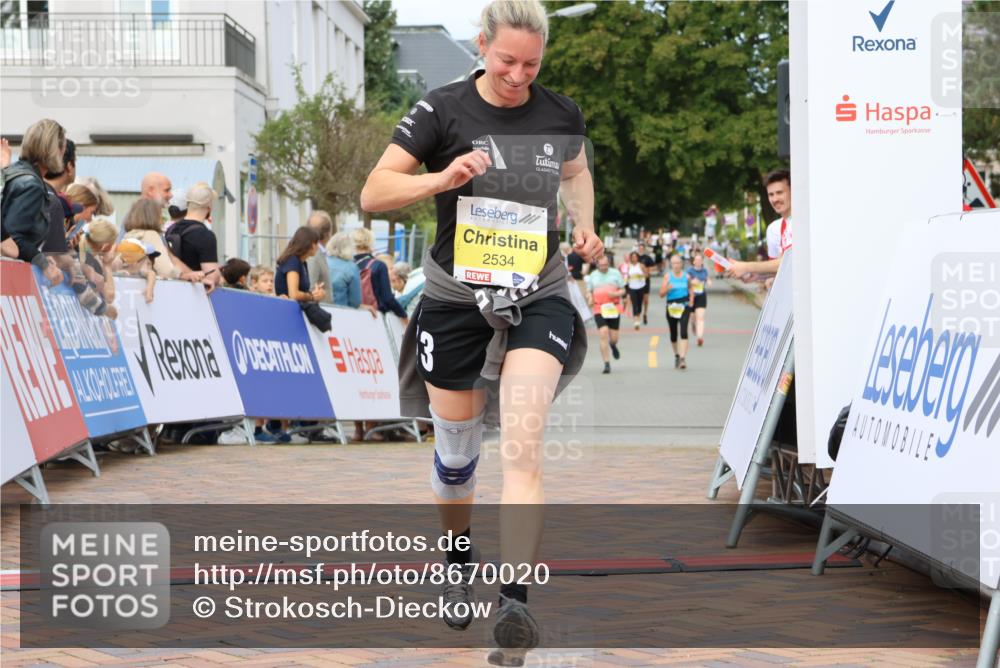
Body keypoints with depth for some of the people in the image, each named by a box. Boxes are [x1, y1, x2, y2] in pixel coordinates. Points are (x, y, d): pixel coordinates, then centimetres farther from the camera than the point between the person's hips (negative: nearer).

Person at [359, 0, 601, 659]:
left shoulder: (561, 114, 1)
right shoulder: (443, 109, -8)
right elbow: (373, 193, -9)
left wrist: (586, 225, 5)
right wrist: (441, 179, -25)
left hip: (538, 295, 0)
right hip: (456, 292, 0)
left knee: (522, 443, -19)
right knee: (456, 448, 11)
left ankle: (516, 603, -25)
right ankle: (459, 566, 40)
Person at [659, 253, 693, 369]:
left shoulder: (686, 276, 2)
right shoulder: (668, 276, -1)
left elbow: (691, 290, 18)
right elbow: (661, 293, -3)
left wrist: (691, 301, 1)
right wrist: (667, 288, -23)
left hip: (684, 307, -1)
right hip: (672, 307, 1)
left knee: (683, 332, -16)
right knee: (673, 333, 12)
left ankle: (683, 358, -20)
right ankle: (676, 355, 33)